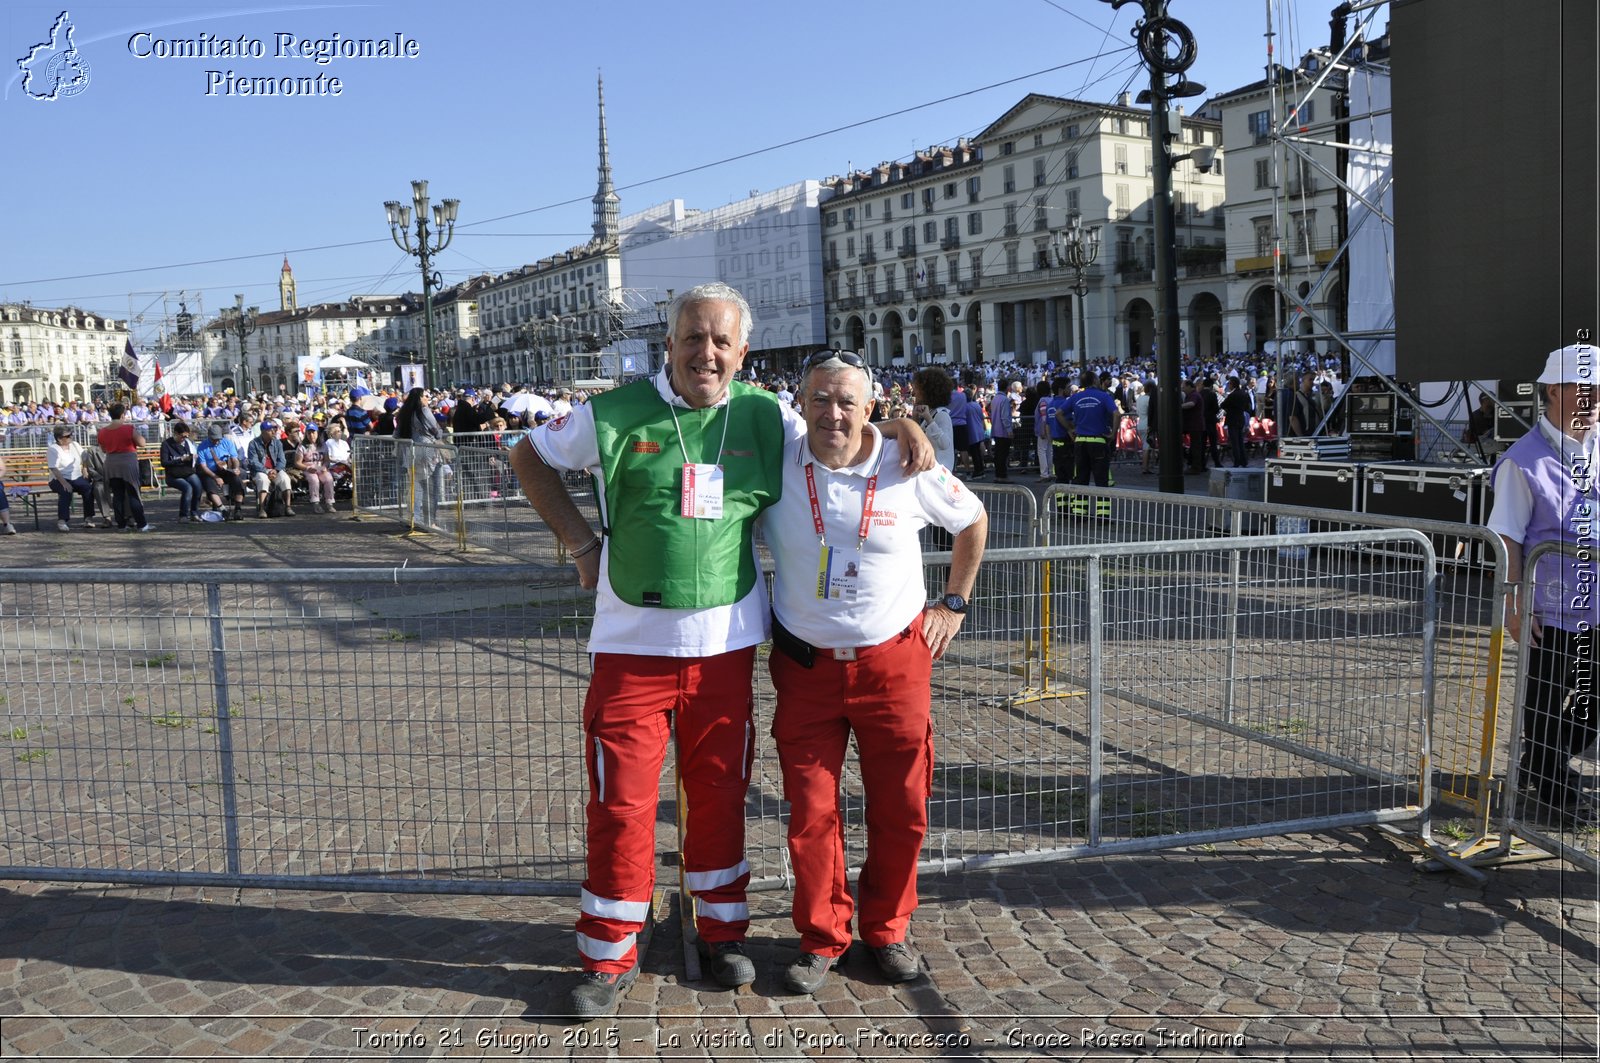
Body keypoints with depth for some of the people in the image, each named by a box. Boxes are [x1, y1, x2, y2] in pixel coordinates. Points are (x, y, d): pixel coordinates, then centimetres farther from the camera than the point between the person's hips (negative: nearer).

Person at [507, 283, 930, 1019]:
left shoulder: (766, 420, 2)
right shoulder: (617, 414, -4)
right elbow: (530, 457, 9)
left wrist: (902, 426, -3)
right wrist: (579, 540, 1)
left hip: (725, 642, 2)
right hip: (631, 641, -2)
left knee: (719, 792, 13)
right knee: (620, 800, 2)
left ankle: (721, 930, 32)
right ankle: (610, 955, 19)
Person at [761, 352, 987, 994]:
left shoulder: (910, 471, -7)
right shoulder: (774, 467, -7)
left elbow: (973, 521, 11)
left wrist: (953, 604, 10)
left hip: (894, 659, 0)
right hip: (805, 668, 0)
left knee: (900, 808, 8)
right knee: (810, 813, 5)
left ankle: (886, 929, 29)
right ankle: (822, 938, 23)